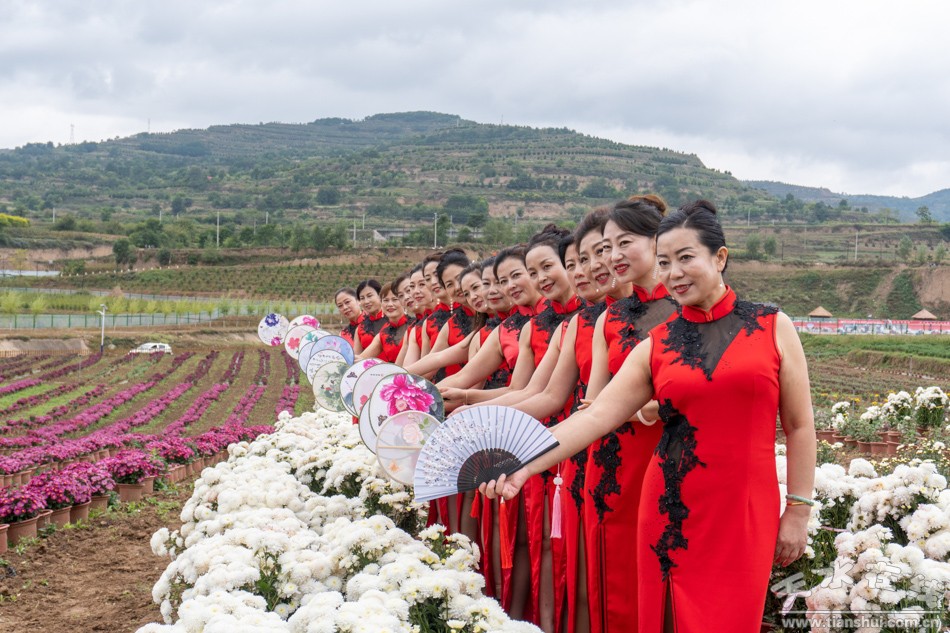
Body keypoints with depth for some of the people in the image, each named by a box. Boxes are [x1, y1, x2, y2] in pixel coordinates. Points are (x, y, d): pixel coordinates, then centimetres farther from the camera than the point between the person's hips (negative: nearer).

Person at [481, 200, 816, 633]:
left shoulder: (773, 327, 2)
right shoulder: (655, 347, 4)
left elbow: (799, 426, 5)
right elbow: (595, 416, -5)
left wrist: (798, 511, 1)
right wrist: (525, 465, -17)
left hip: (746, 514, -1)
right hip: (672, 512, 2)